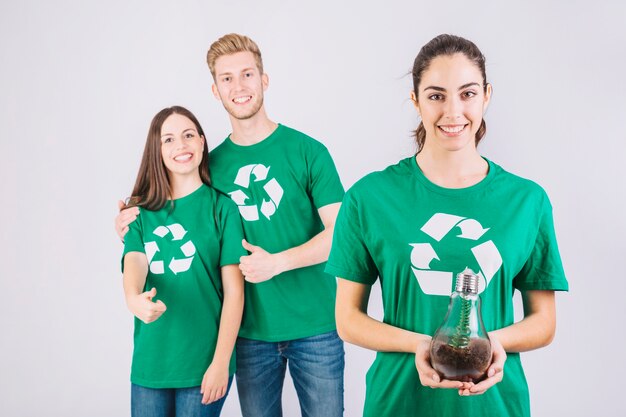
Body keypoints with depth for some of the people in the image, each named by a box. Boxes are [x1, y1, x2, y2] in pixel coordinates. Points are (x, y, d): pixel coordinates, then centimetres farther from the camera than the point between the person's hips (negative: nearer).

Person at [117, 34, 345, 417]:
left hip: (314, 328, -2)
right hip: (250, 330, 3)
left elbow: (340, 233, -7)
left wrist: (276, 262, -19)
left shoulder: (307, 151, -5)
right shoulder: (213, 164, 5)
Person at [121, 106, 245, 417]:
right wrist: (133, 297, -33)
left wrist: (221, 362, -11)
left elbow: (234, 291, -6)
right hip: (149, 362, 3)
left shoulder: (221, 208, -3)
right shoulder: (141, 212, 6)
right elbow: (134, 261, -10)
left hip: (203, 362, -3)